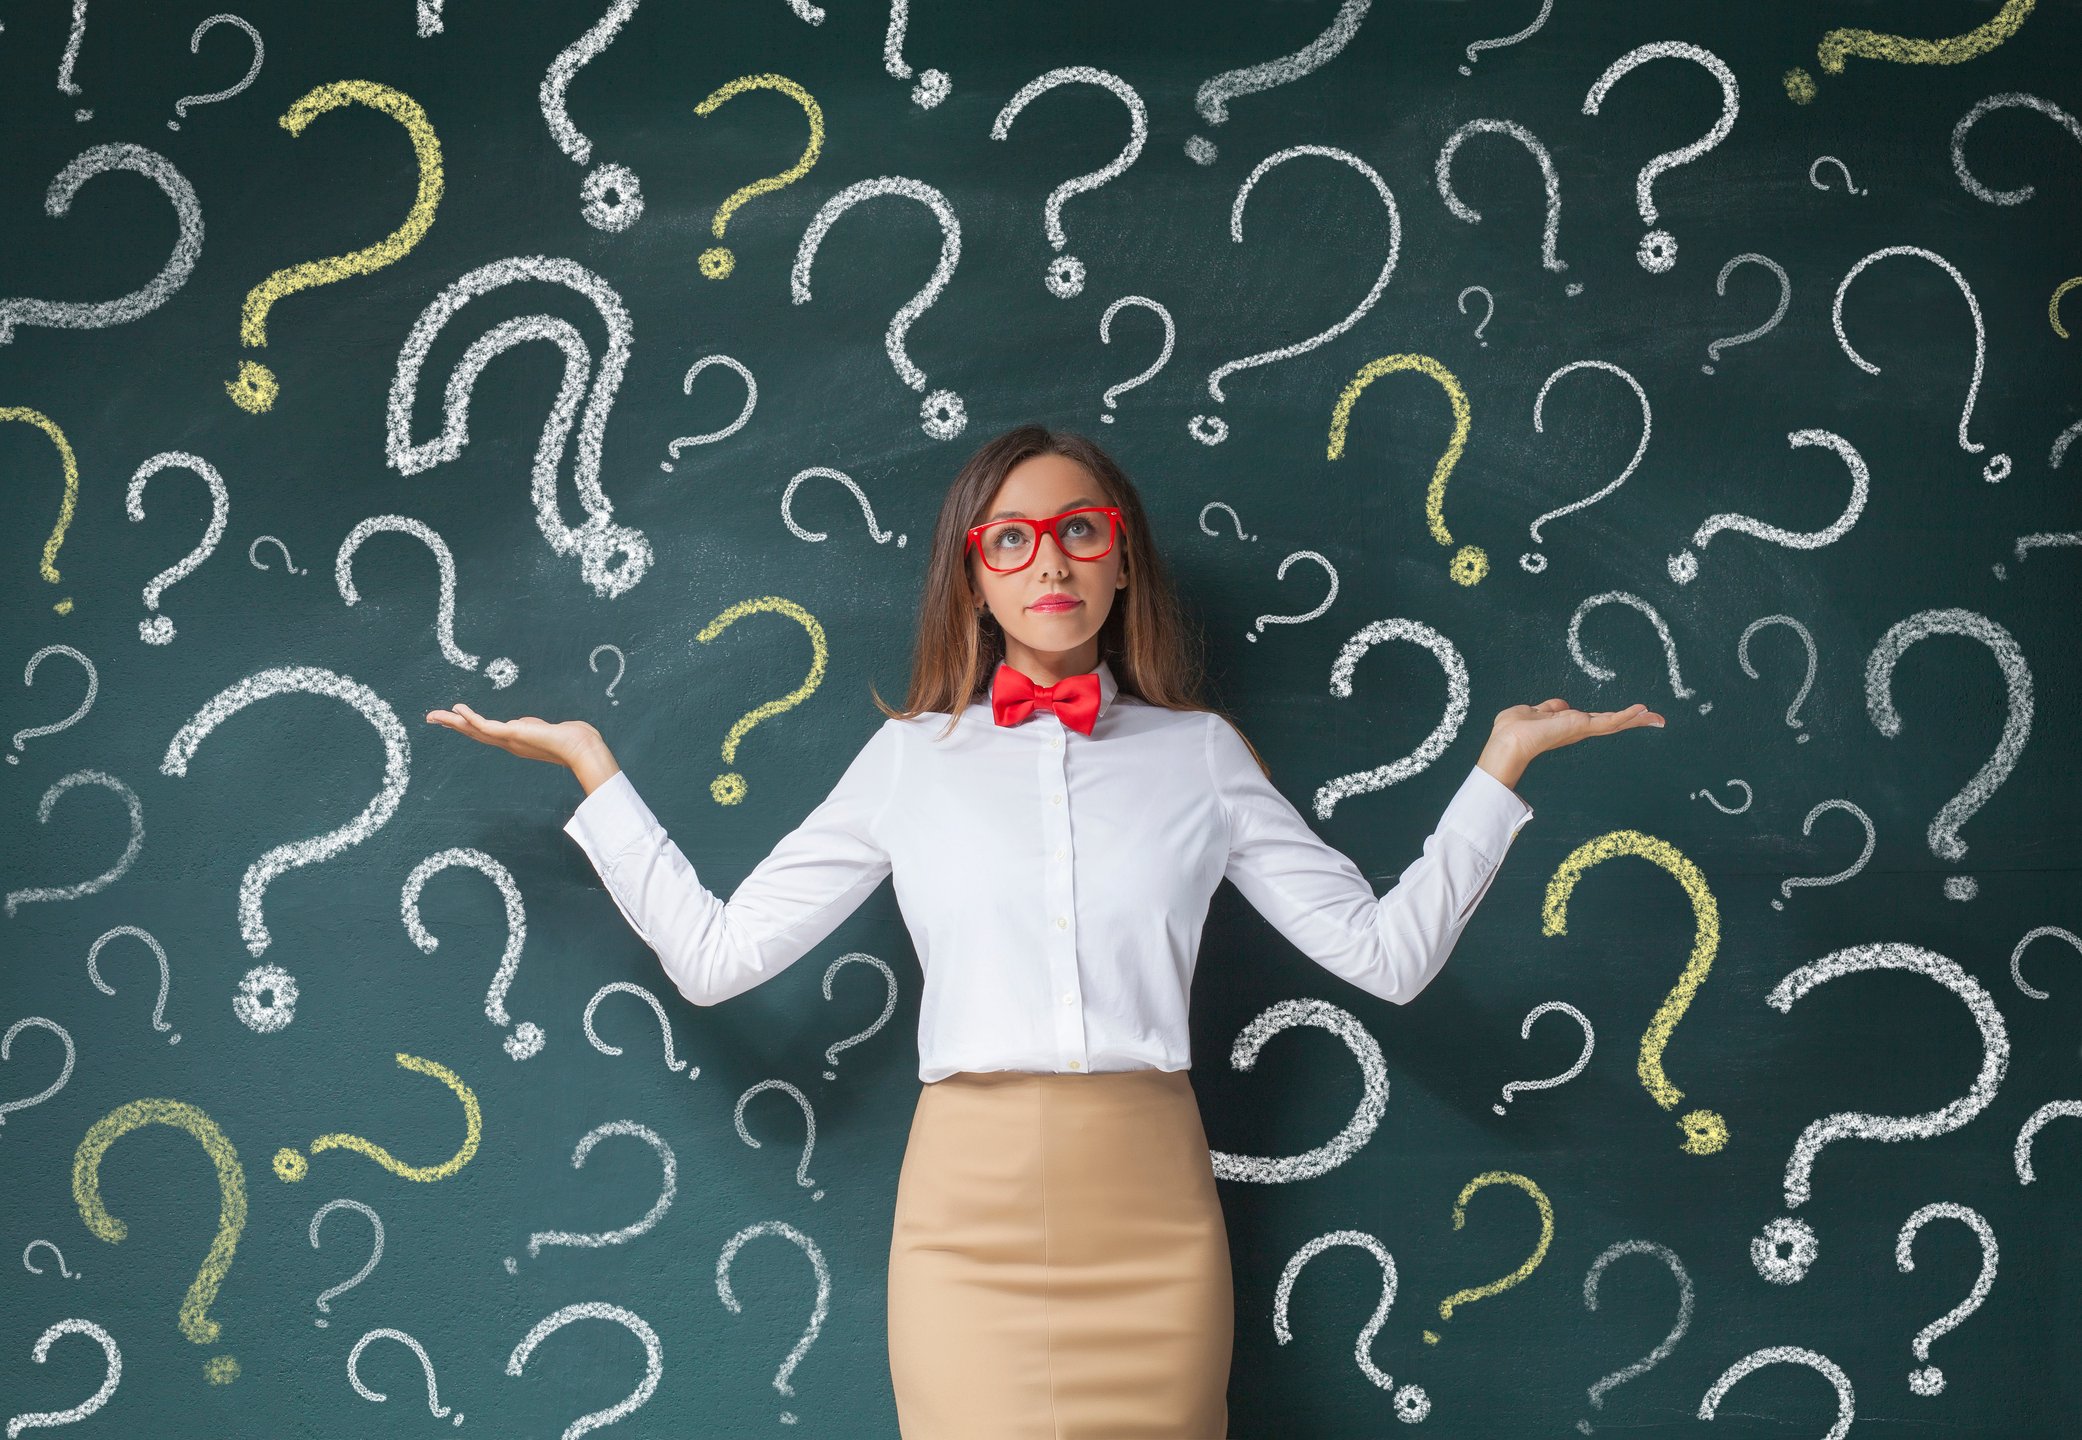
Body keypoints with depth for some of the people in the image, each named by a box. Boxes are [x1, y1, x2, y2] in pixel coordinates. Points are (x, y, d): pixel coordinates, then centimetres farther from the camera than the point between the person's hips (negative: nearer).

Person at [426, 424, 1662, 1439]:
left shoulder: (1199, 753, 10)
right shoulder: (908, 757, 10)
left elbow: (1389, 951, 6)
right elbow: (715, 954, 6)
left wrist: (1501, 763, 3)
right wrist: (591, 765, 7)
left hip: (1150, 1213, 1)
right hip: (969, 1211, 0)